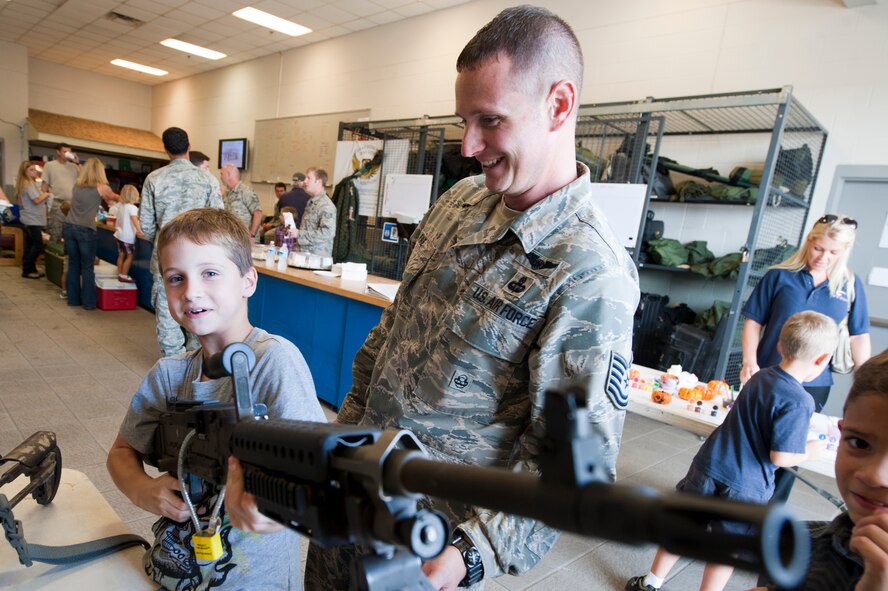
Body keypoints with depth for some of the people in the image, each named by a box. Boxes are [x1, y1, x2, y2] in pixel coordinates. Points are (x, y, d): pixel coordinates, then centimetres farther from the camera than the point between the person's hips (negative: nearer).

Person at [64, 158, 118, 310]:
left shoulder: (77, 185, 10)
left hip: (69, 227, 5)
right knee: (87, 267, 3)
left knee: (73, 264, 13)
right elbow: (114, 197, 18)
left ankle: (73, 298, 21)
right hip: (85, 230, -5)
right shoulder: (101, 188, -3)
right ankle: (88, 302, 8)